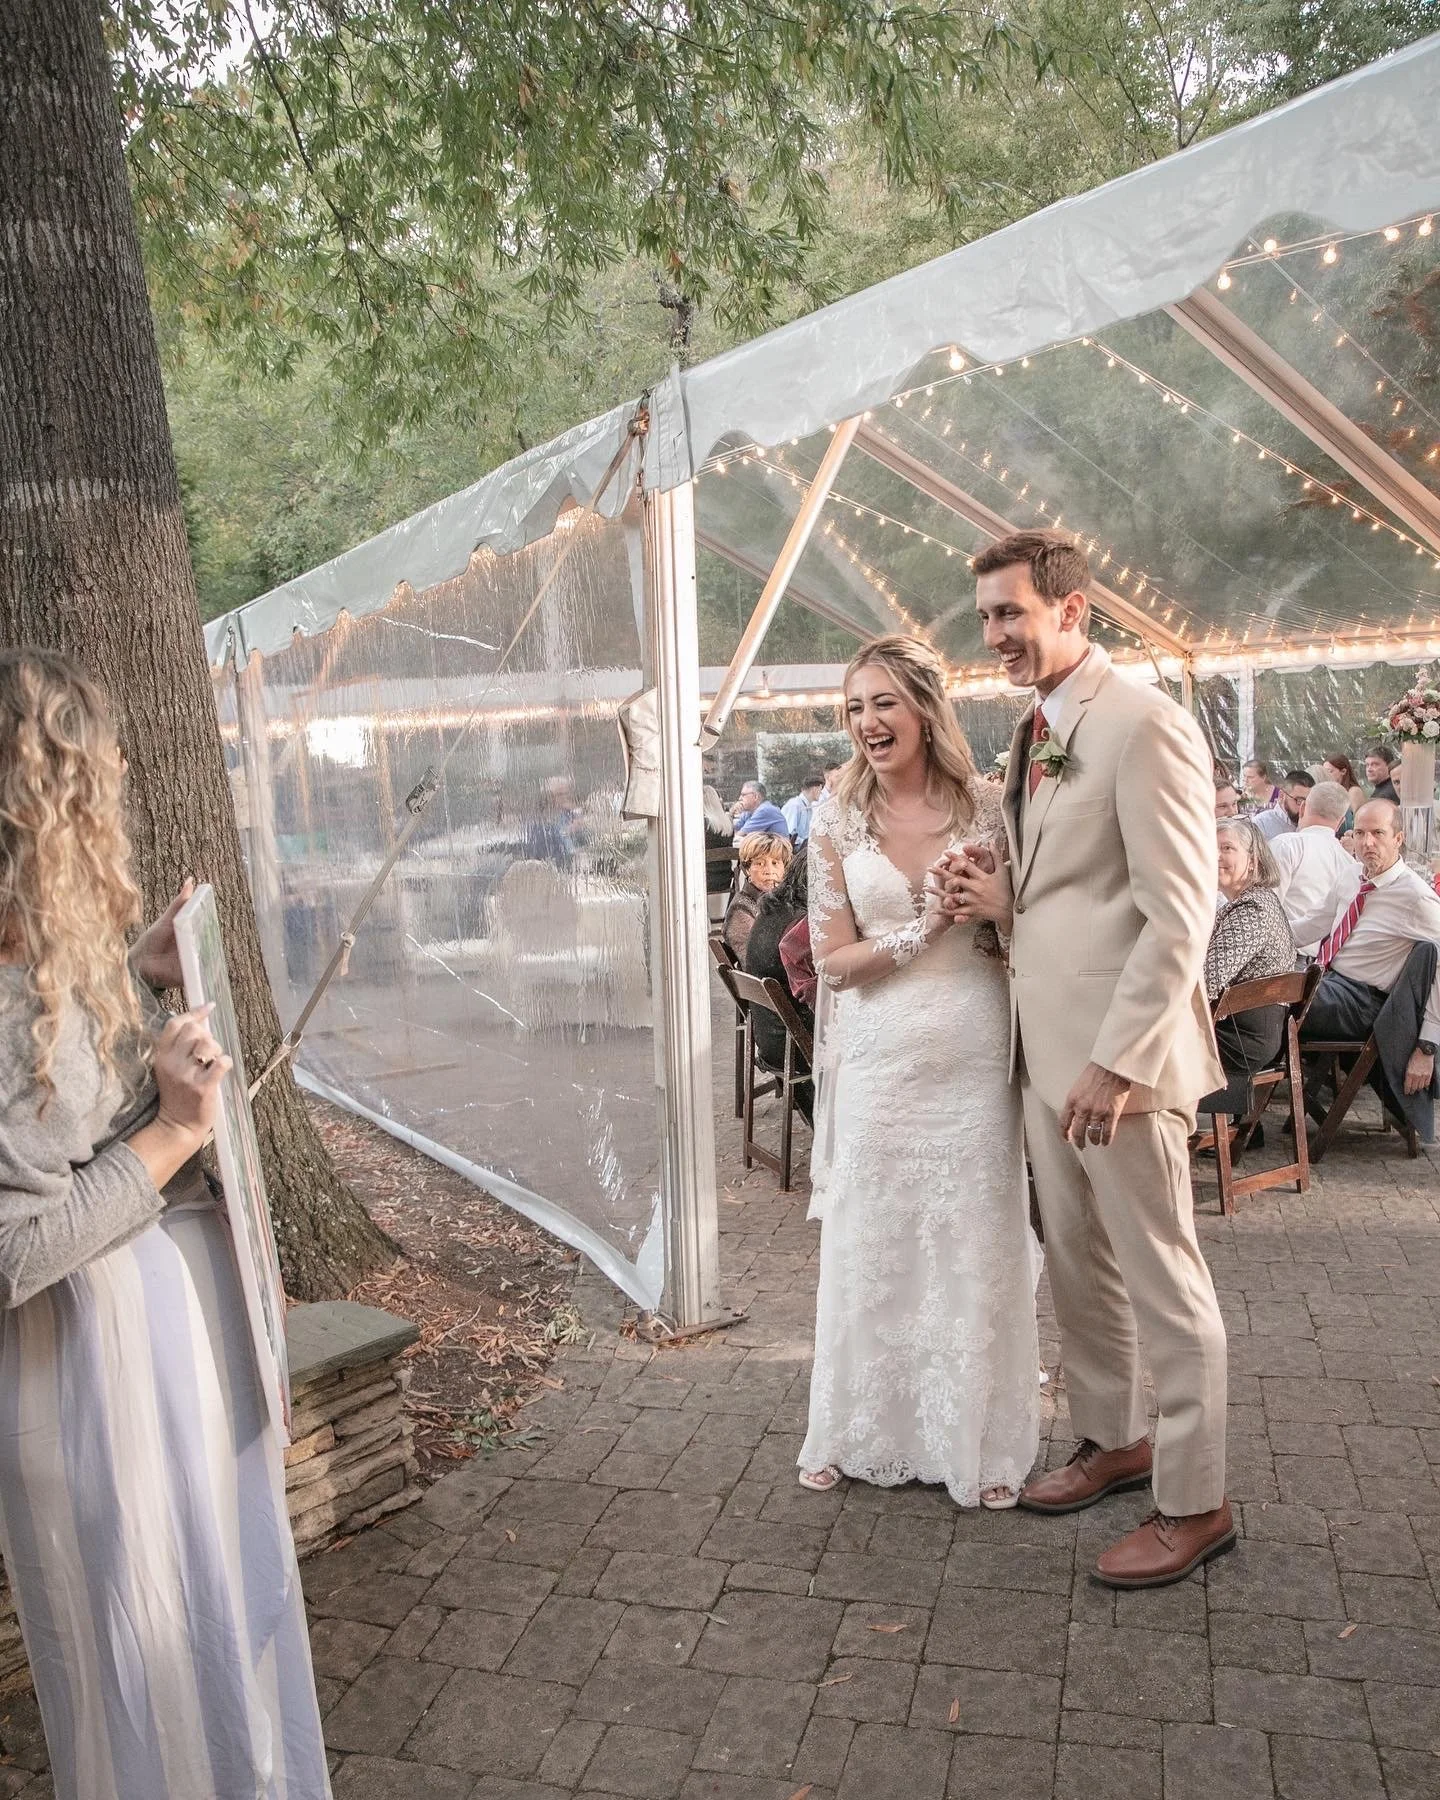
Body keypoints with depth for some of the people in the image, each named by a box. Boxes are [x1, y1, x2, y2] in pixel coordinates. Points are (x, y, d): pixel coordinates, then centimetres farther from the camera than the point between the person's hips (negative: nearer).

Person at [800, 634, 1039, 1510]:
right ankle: (864, 1431, 29)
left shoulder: (987, 806, 0)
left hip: (974, 1053, 0)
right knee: (871, 1241, 10)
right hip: (879, 1058, 1)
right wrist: (927, 927, -13)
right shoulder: (838, 823, 1)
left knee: (975, 1245, 8)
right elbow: (835, 961, 0)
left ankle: (980, 1442, 27)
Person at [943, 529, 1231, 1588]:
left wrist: (1118, 1062, -22)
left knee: (1163, 1281, 5)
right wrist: (1004, 900, 0)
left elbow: (1180, 913, -19)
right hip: (1048, 1048, 9)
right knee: (1078, 1265, 20)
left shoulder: (1144, 724, -15)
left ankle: (1195, 1502, 21)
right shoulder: (1036, 733, 13)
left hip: (1119, 1055, -9)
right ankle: (1114, 1440, 39)